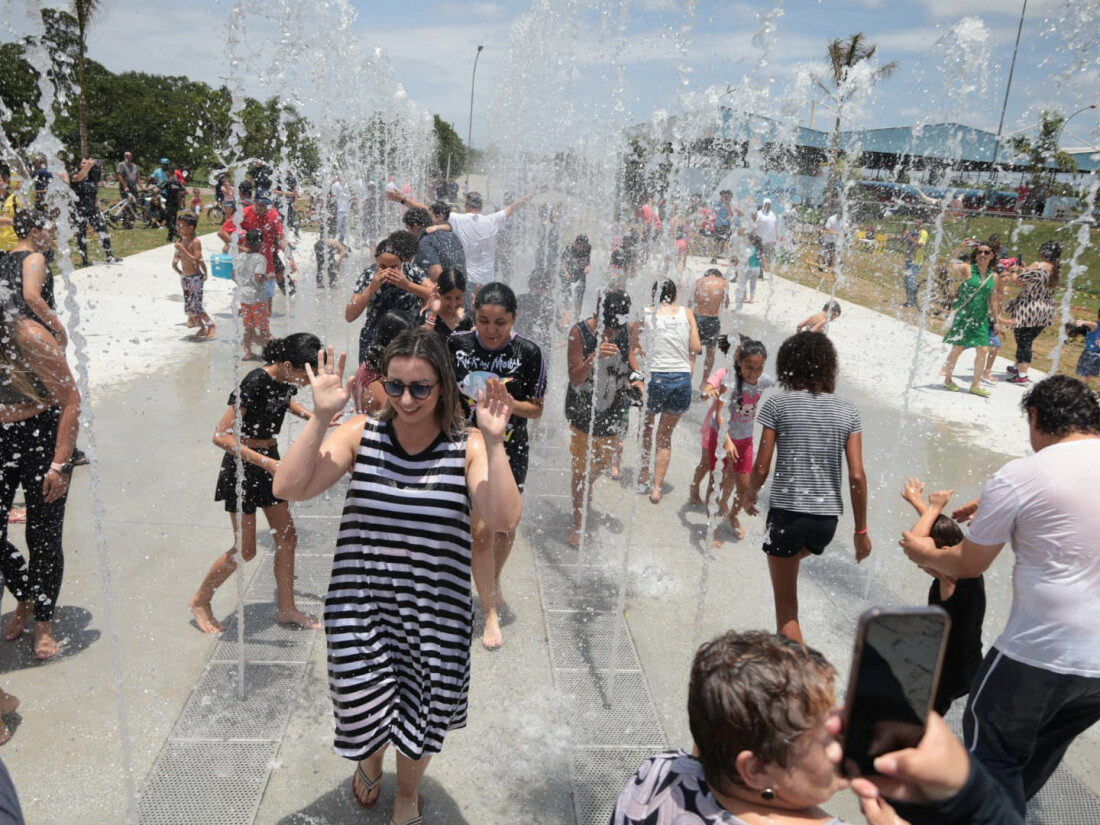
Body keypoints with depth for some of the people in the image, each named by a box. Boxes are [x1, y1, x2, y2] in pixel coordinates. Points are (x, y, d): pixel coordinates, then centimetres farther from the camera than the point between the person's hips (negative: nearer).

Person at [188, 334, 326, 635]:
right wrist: (266, 462, -31)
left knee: (287, 537, 9)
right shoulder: (256, 383, -27)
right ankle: (200, 601, 26)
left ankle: (286, 609, 24)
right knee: (245, 550, 2)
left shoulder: (285, 380, -4)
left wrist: (315, 418, 5)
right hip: (243, 466, -8)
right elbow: (221, 436, -28)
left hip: (270, 461, 8)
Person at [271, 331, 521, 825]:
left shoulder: (467, 446, -10)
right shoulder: (361, 434, -7)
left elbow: (503, 520, -21)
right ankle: (370, 760, 55)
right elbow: (289, 488, -14)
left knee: (418, 715, 17)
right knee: (363, 707, 15)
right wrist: (321, 417, -22)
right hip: (361, 605, 1)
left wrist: (494, 442, -30)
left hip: (434, 613, 0)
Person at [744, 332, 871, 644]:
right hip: (827, 518, 4)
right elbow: (857, 476, -2)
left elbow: (762, 468, -7)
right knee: (794, 554, 35)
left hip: (787, 513, -4)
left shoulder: (778, 404, -5)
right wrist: (861, 529, 7)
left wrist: (749, 496, 14)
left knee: (786, 607, 10)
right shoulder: (848, 411, 2)